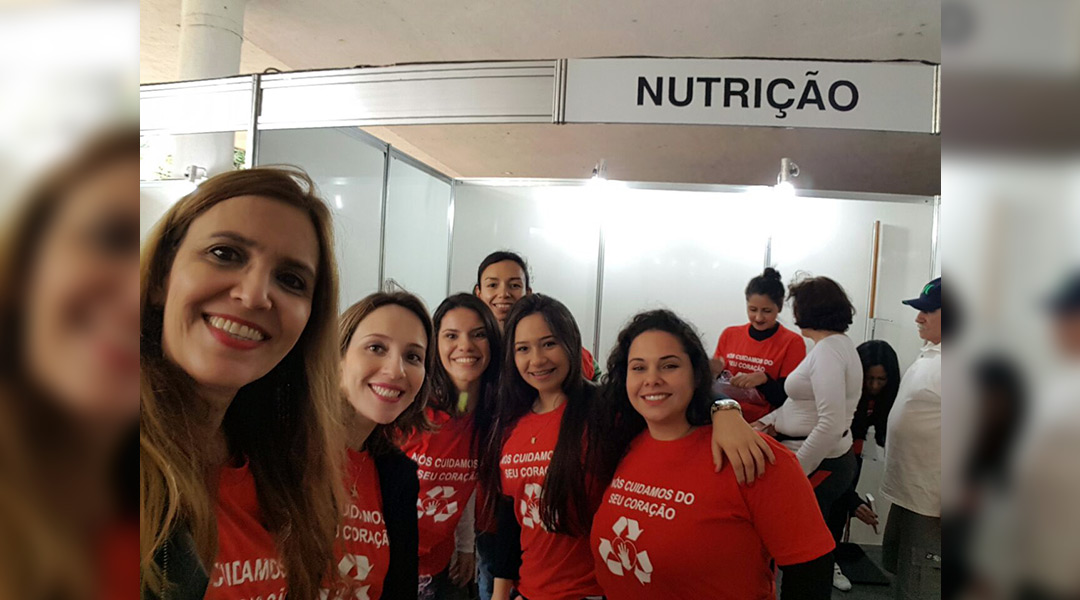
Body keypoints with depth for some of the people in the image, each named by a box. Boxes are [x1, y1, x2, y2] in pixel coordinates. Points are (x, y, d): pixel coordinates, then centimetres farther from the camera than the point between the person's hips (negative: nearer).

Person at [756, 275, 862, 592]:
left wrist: (795, 471, -24)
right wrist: (768, 421, 10)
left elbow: (831, 423, -29)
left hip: (819, 464, -9)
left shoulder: (827, 351, -22)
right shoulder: (839, 344, 9)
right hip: (836, 459, 9)